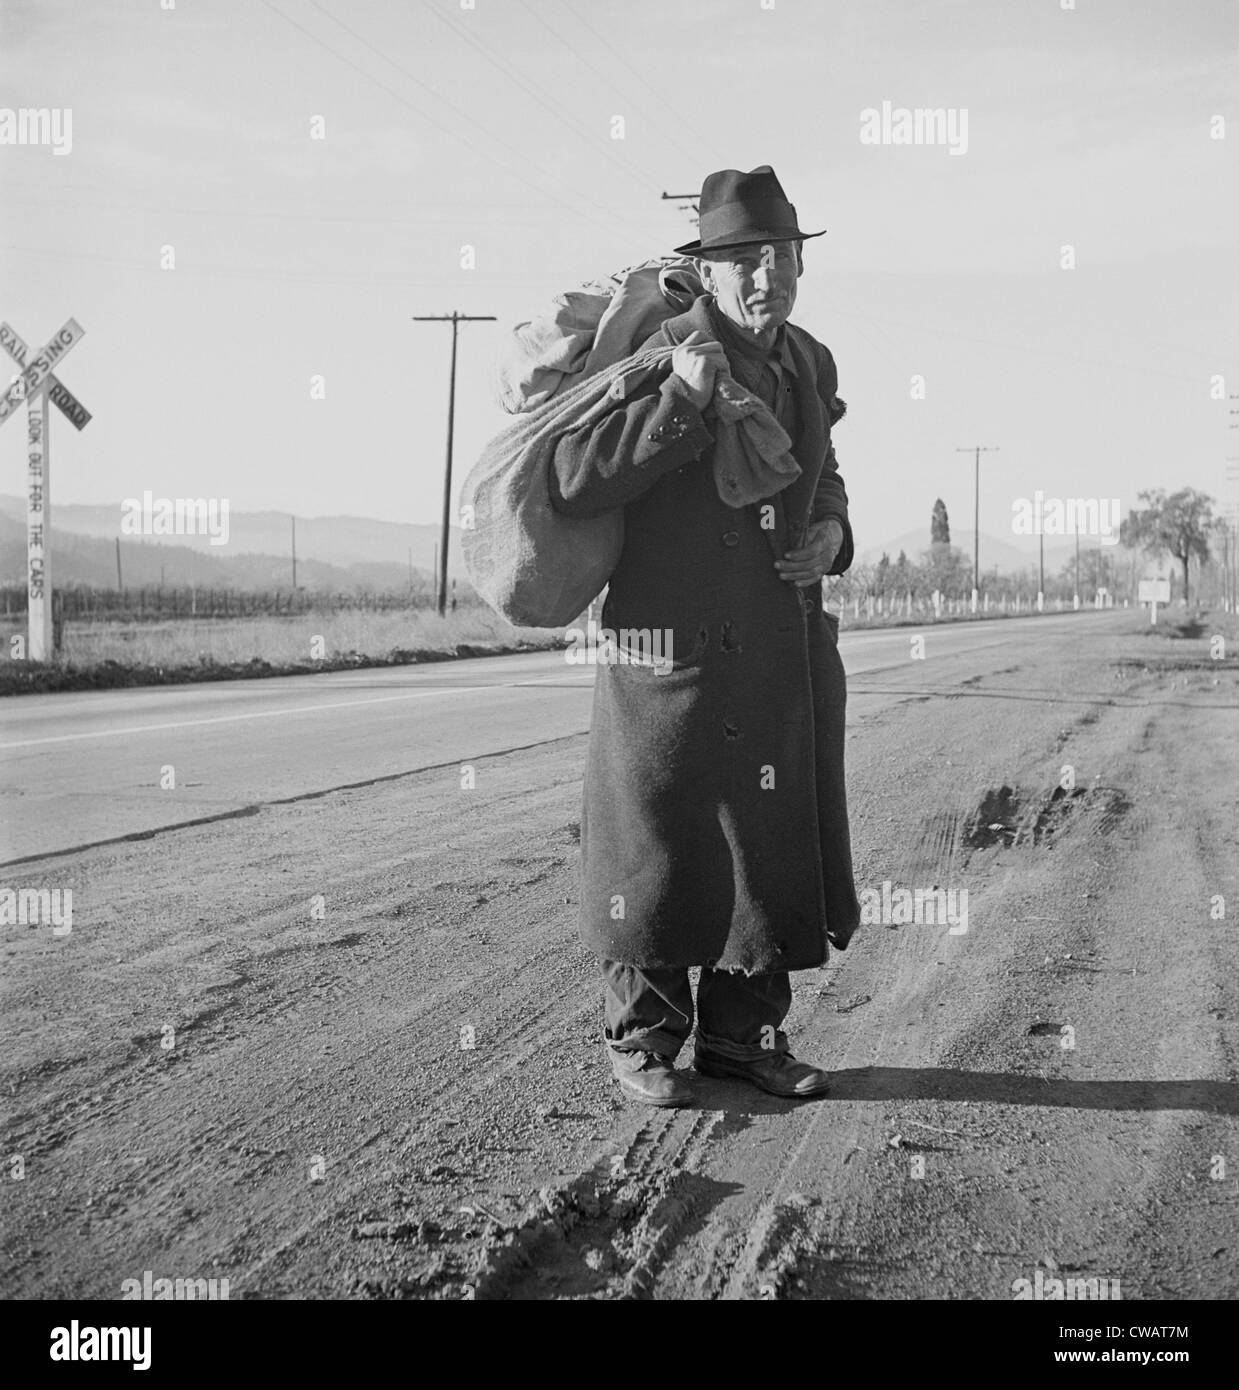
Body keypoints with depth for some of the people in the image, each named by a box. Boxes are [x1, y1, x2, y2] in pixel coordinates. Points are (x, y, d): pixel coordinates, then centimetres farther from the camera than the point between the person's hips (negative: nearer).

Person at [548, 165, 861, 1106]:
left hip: (787, 649, 6)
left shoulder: (811, 365, 10)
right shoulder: (661, 355, -11)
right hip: (677, 643, -6)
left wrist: (831, 530, 5)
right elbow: (572, 483, -19)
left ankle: (746, 1035, 24)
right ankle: (643, 1039, 18)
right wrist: (679, 399, -26)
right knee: (660, 842, 3)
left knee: (777, 840, 10)